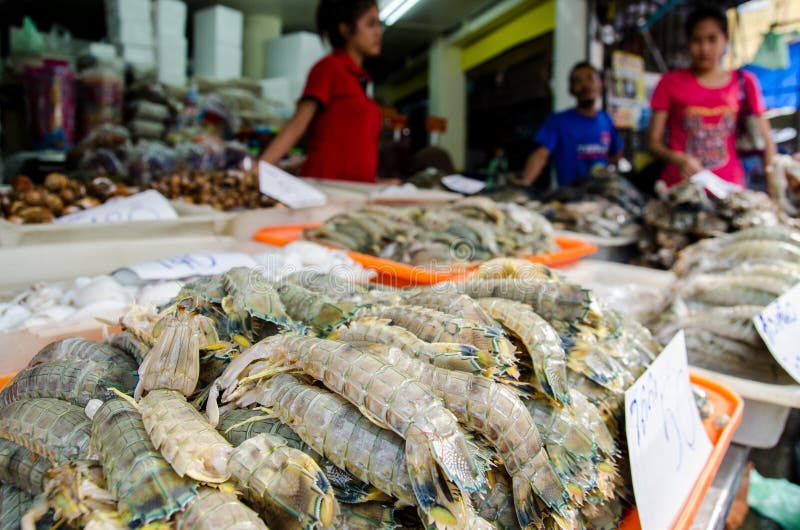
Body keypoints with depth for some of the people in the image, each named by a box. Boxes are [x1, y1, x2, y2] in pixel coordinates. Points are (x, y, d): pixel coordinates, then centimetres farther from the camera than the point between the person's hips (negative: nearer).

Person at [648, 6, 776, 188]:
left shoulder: (744, 83, 11)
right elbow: (654, 142, 3)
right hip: (678, 186, -1)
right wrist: (677, 159, -16)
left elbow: (765, 140, 11)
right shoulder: (671, 82, 6)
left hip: (729, 187, 2)